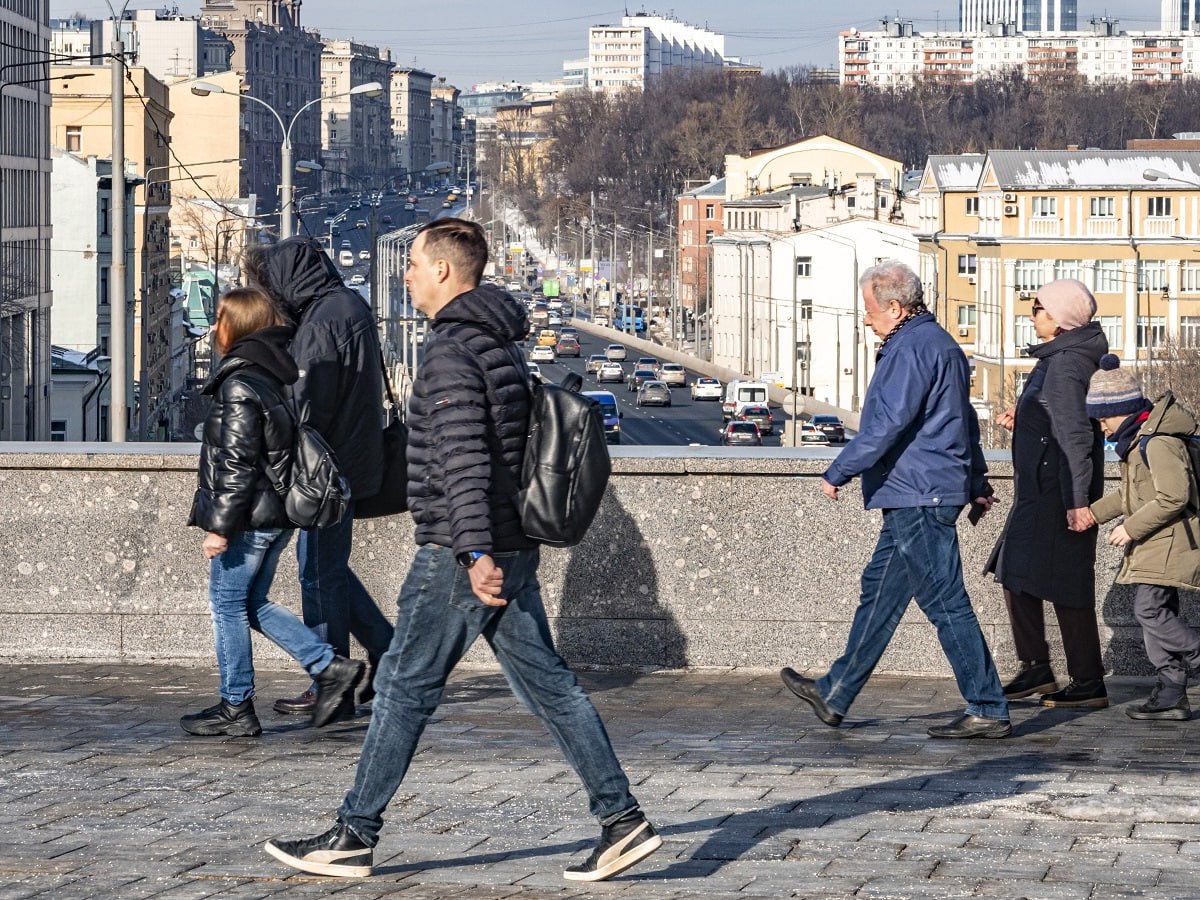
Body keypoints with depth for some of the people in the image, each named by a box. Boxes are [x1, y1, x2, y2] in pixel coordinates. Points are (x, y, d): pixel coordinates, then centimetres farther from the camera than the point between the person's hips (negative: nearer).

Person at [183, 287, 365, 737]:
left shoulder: (239, 384, -16)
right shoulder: (275, 375, 12)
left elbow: (236, 464, -20)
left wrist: (220, 526, -17)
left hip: (248, 517, -9)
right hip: (276, 514, 9)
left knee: (228, 605, 2)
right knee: (252, 603, 17)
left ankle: (236, 708, 8)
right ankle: (329, 667, 11)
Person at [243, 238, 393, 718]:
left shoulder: (324, 321, -18)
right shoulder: (349, 307, 13)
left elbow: (311, 407, -21)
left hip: (332, 467, -10)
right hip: (351, 459, 10)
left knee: (320, 574, -2)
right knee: (324, 566, 18)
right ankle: (387, 651, 20)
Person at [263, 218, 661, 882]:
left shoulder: (452, 350, -14)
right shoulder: (502, 344, 17)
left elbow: (464, 459, -23)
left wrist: (475, 553, -28)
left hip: (461, 557, -9)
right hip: (514, 550, 9)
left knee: (404, 688, 0)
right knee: (549, 686, 8)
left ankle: (354, 836, 7)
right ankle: (623, 820, 4)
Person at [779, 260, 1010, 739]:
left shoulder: (913, 349, -15)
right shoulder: (940, 344, 19)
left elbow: (888, 424, -22)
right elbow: (965, 421, 27)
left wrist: (838, 473, -16)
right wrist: (977, 483, 34)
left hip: (919, 499, -11)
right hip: (915, 499, 11)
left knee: (946, 603, -7)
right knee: (879, 592, 15)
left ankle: (987, 711, -5)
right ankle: (835, 695, 23)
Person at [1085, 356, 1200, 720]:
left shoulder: (1158, 443, -19)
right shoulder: (1138, 440, 15)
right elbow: (1130, 495, 25)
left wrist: (1131, 528, -20)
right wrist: (1094, 513, 16)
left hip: (1170, 541, -10)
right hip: (1153, 546, 10)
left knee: (1150, 610, -17)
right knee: (1158, 614, 7)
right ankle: (1171, 694, 8)